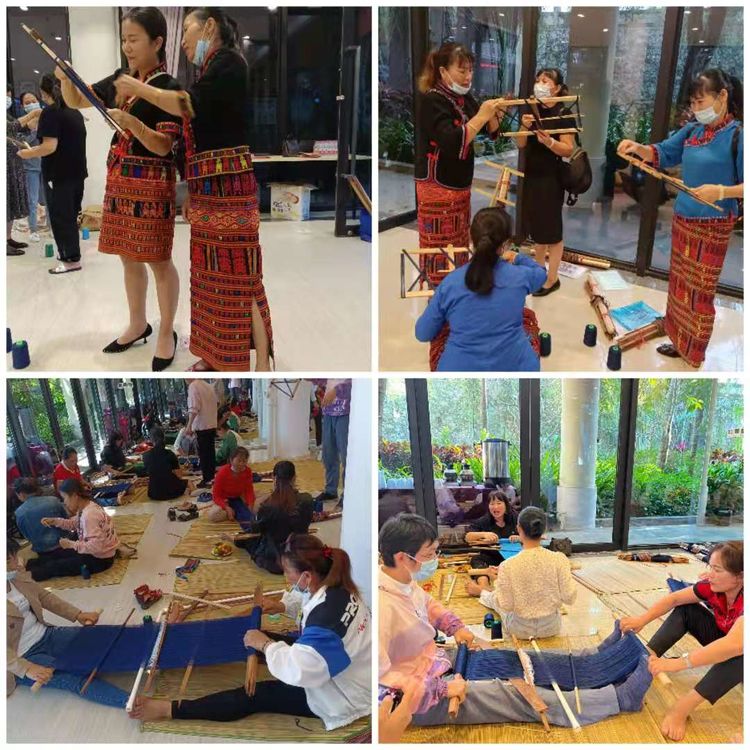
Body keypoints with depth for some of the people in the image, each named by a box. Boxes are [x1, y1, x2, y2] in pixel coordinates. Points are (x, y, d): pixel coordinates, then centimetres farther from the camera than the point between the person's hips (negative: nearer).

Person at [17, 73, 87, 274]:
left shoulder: (50, 111, -12)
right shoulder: (75, 111, 10)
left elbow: (50, 146, -21)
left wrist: (28, 153, -6)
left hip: (58, 174, -7)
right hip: (76, 172, 8)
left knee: (60, 217, 0)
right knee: (70, 215, 16)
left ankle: (71, 259, 1)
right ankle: (70, 252, 24)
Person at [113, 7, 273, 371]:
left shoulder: (229, 61, -5)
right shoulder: (209, 71, 20)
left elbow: (191, 105, -18)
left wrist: (139, 88, -5)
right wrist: (192, 193, 18)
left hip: (228, 189, -9)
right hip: (208, 190, 9)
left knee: (237, 276, -9)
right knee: (212, 274, 11)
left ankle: (261, 364, -5)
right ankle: (218, 356, 19)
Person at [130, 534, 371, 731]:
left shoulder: (329, 615, -38)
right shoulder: (334, 586, -10)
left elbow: (297, 670, -43)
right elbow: (308, 601, 16)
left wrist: (265, 645, -28)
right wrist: (283, 606, -1)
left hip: (340, 697, -8)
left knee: (254, 696, -7)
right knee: (257, 638, 15)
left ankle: (168, 710, -1)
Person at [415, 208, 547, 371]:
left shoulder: (450, 282, -10)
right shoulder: (519, 276, -8)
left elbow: (423, 333, 0)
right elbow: (540, 273, 19)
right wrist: (517, 258, 38)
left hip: (460, 371, 0)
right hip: (514, 369, 0)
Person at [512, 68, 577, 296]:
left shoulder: (564, 114, -11)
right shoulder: (533, 110, 8)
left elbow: (568, 149, -15)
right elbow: (520, 145, 4)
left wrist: (549, 141, -31)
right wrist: (524, 127, -15)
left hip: (551, 177, -7)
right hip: (532, 175, 7)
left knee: (551, 229, 0)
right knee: (536, 226, 15)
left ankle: (552, 279, 9)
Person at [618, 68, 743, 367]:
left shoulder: (737, 135, -14)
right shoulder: (691, 130, 5)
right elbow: (662, 154, 14)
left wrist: (721, 191, -30)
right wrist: (638, 147, -6)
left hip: (712, 225, -7)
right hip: (682, 219, 7)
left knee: (700, 290, 1)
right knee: (680, 284, 15)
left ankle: (695, 360, 14)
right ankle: (681, 342, 31)